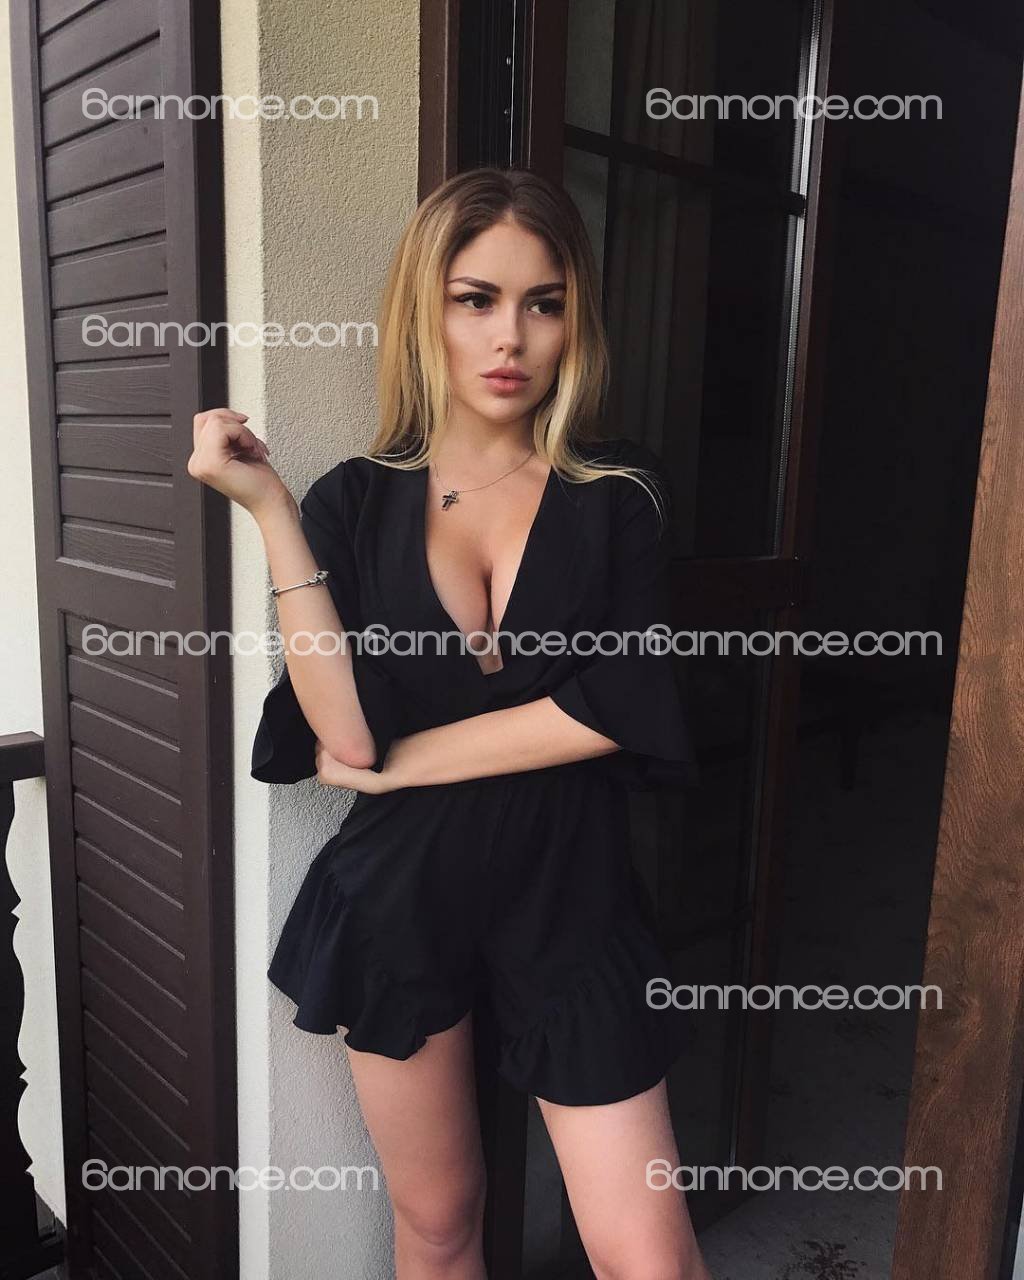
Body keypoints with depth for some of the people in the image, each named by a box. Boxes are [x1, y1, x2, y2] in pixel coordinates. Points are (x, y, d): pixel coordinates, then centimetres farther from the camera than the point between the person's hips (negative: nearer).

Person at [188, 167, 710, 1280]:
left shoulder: (621, 497, -3)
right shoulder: (355, 500, -2)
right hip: (398, 899, 2)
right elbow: (343, 731, -14)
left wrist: (396, 761, -11)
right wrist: (270, 509, -16)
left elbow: (612, 712, -15)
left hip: (569, 904, -1)